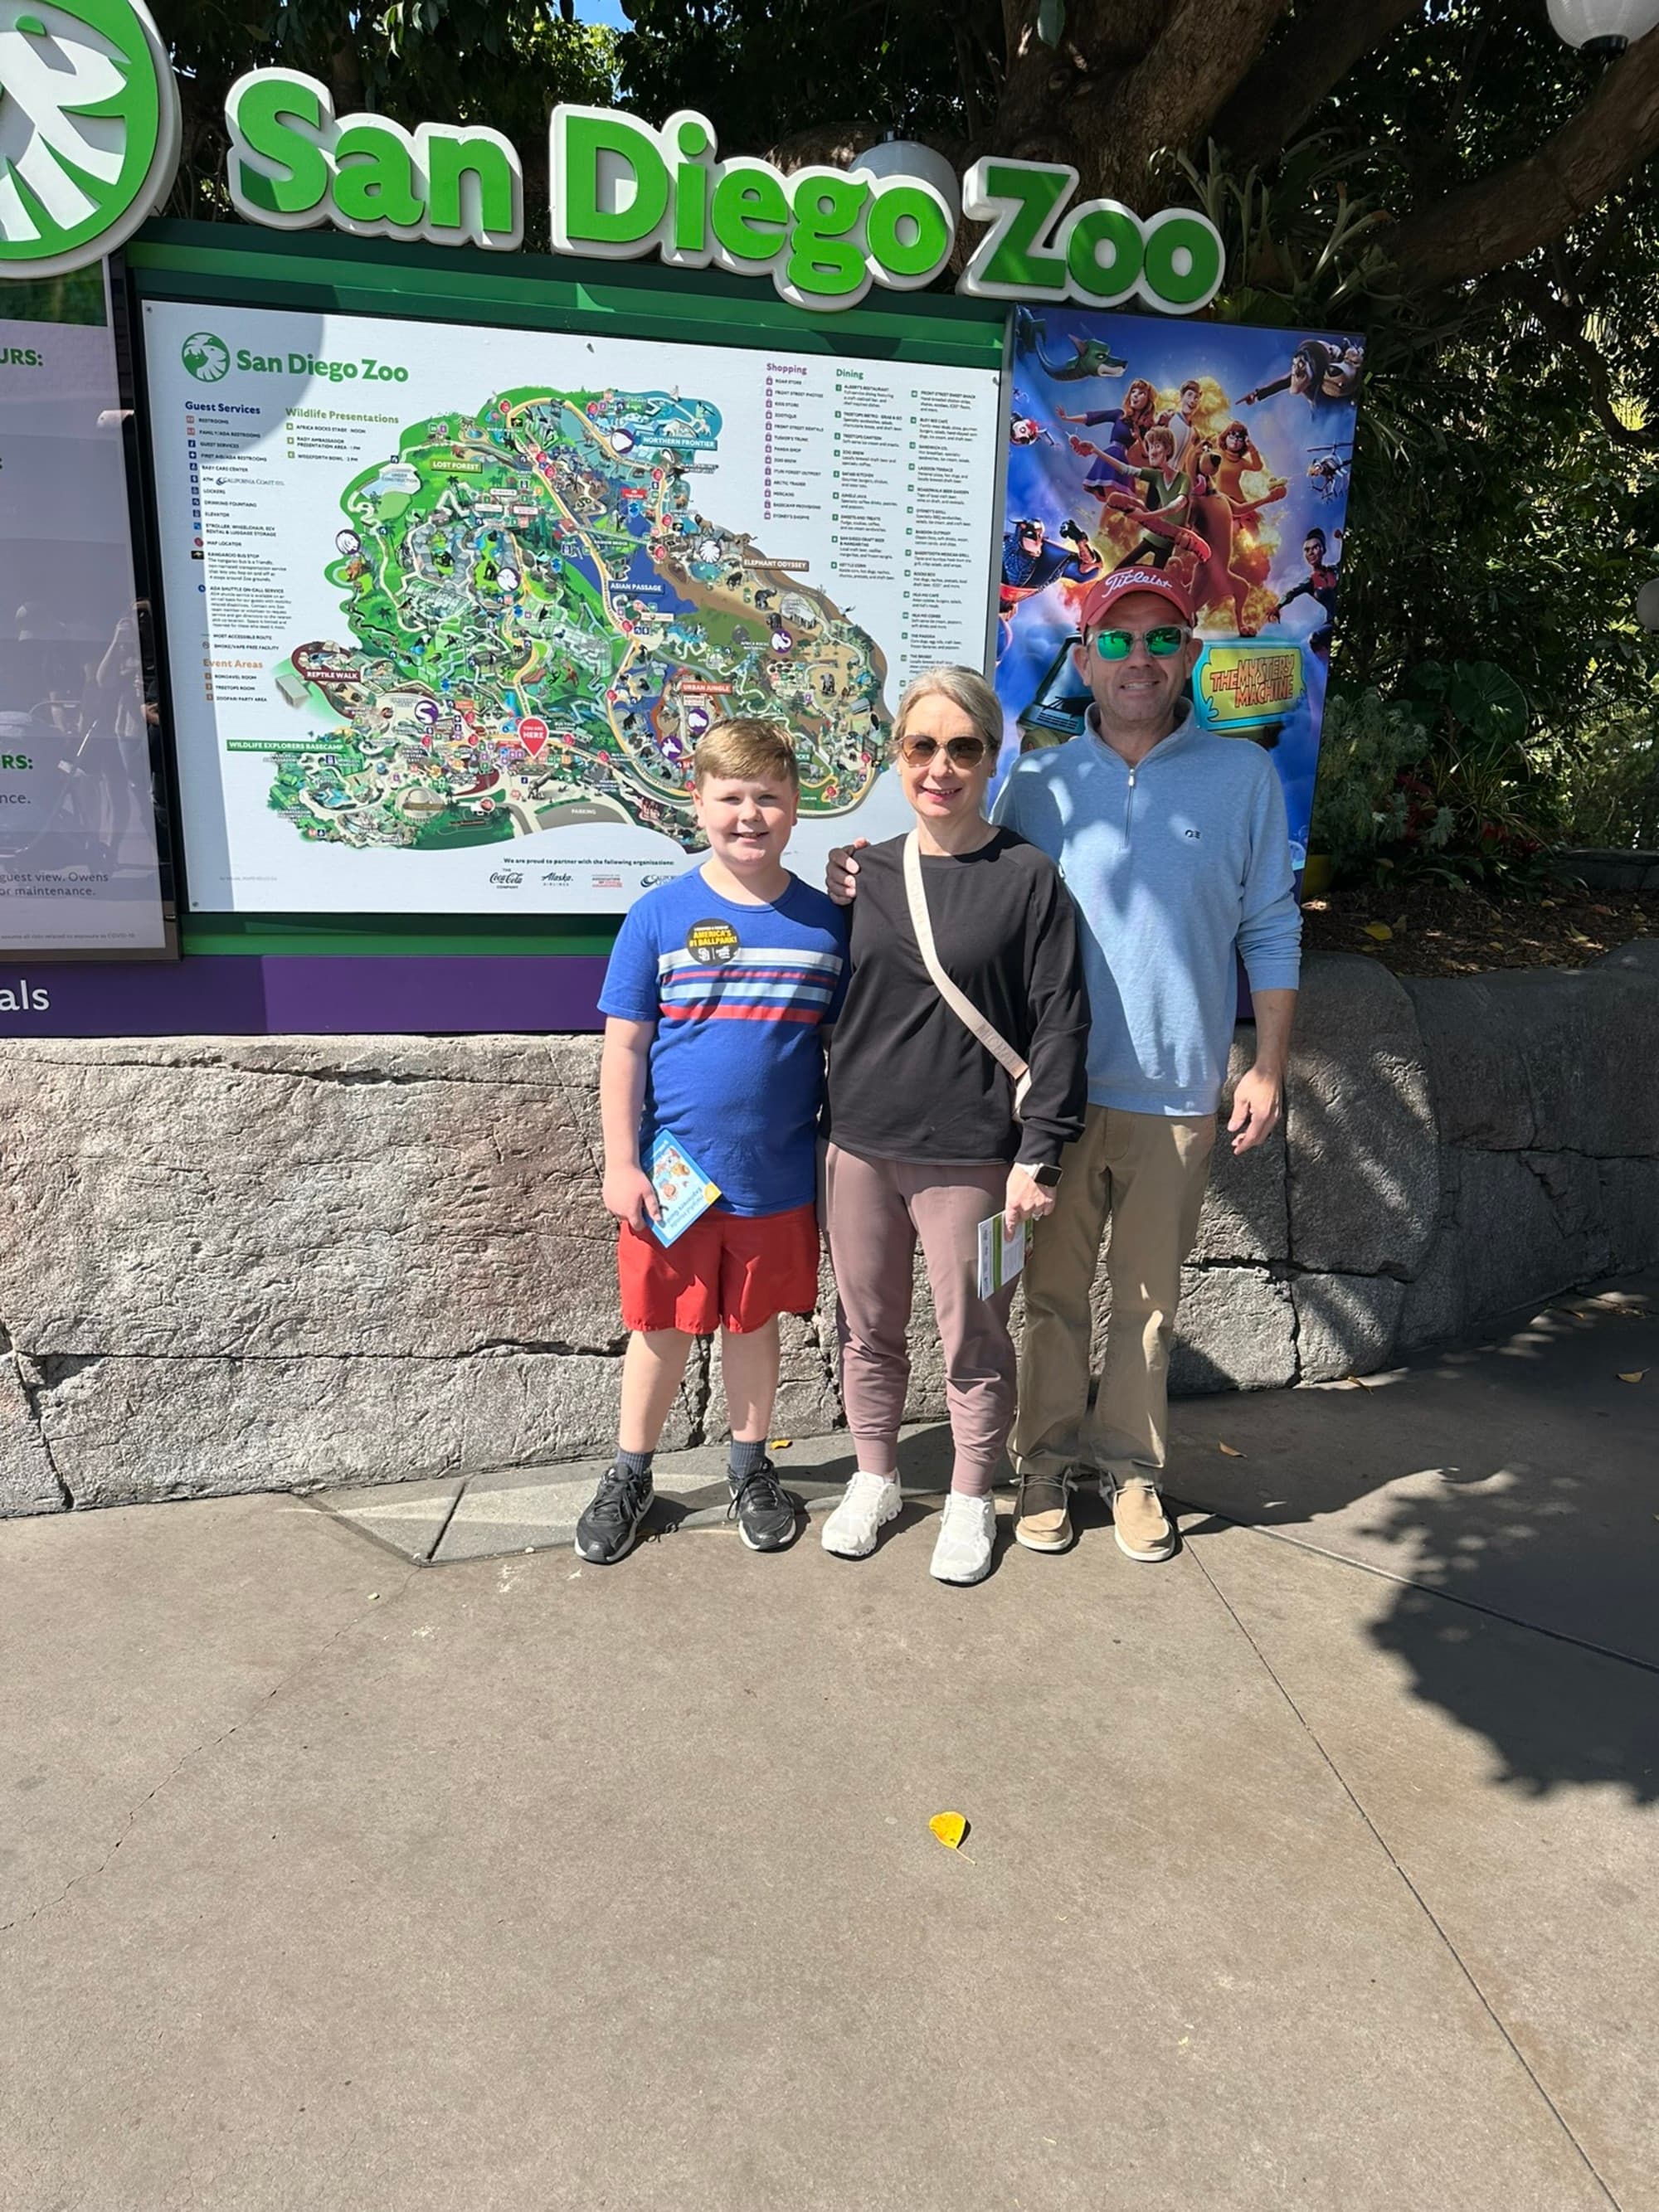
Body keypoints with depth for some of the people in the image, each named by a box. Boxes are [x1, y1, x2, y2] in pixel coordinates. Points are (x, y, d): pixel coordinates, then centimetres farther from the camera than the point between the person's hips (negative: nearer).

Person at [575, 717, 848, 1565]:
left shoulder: (825, 923, -1)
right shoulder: (660, 915, -6)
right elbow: (623, 1049, -4)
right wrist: (621, 1165, -7)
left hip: (779, 1181, 1)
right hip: (671, 1180, -1)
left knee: (754, 1323, 17)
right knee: (662, 1328, 12)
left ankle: (751, 1467, 38)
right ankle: (629, 1475, 33)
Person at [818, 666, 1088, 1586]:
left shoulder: (1028, 877, -6)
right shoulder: (868, 872, 7)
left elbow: (1060, 1024, -7)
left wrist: (1038, 1156, -11)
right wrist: (830, 1124, 10)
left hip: (972, 1156, -4)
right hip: (860, 1146, 4)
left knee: (974, 1340, 9)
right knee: (867, 1329, 15)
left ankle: (971, 1497, 31)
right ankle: (874, 1476, 37)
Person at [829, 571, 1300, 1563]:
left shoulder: (1244, 776, 2)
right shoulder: (1038, 782, 3)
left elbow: (1270, 933, 4)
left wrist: (1268, 1066, 0)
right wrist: (869, 880, -7)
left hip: (1177, 1094, 0)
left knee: (1149, 1297, 13)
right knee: (1054, 1291, 11)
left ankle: (1130, 1461, 32)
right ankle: (1049, 1457, 30)